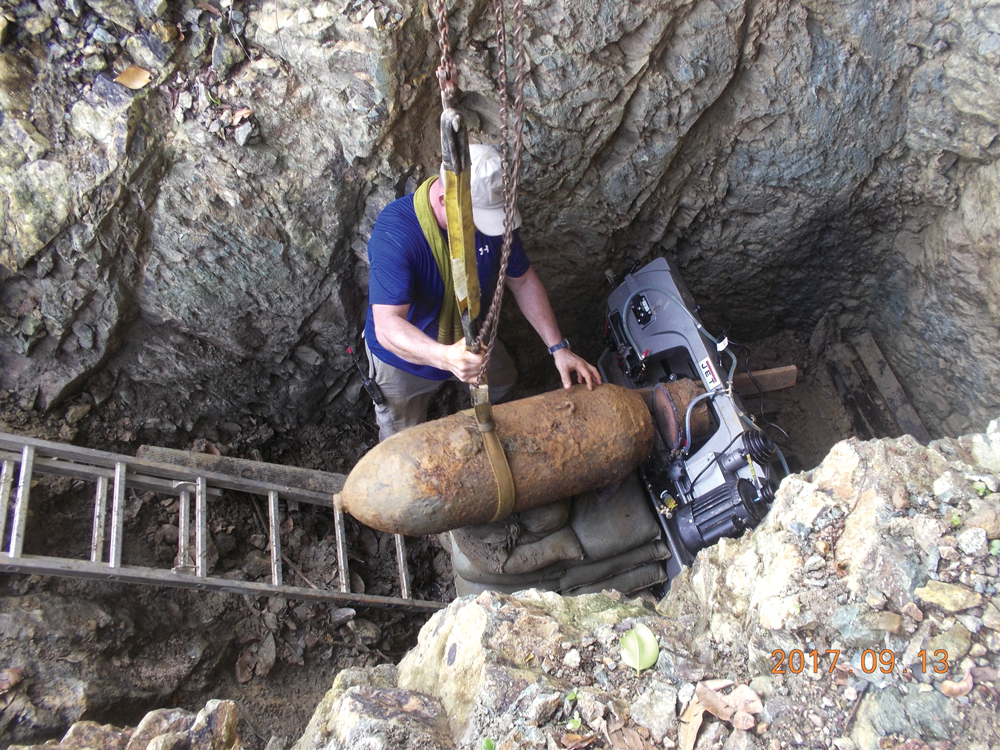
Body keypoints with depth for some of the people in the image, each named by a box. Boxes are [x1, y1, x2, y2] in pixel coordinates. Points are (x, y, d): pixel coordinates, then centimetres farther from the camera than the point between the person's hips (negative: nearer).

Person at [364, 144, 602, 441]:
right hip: (404, 355, -4)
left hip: (470, 340, 5)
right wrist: (445, 357, -64)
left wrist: (558, 347, -13)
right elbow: (387, 326, -45)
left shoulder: (490, 215, -20)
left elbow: (523, 281, -6)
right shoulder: (393, 233, -38)